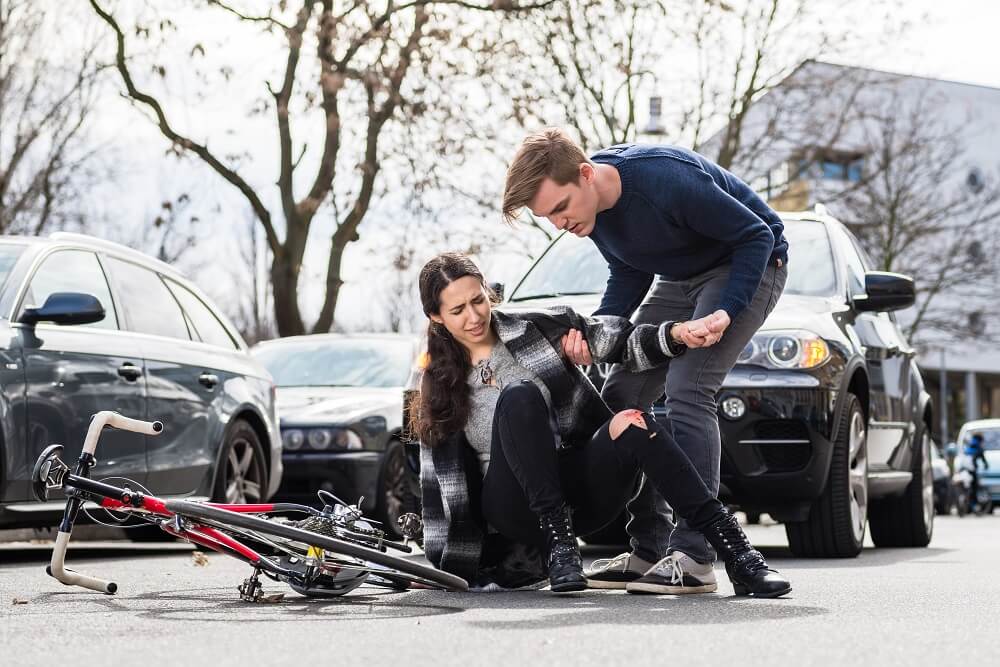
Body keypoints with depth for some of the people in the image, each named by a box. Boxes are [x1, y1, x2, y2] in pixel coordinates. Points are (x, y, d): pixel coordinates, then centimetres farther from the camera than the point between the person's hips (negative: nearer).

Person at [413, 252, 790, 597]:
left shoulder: (535, 328, 8)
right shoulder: (438, 387, 9)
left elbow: (620, 341, 1)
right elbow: (440, 482, 10)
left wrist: (674, 335, -19)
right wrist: (441, 566, 6)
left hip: (585, 489, 1)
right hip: (519, 507, -1)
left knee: (630, 423, -33)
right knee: (518, 396, -28)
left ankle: (738, 556, -39)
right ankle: (557, 543, -35)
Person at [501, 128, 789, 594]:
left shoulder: (666, 179, -35)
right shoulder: (588, 204, -11)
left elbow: (757, 236, -24)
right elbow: (628, 274, 3)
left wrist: (722, 314, -34)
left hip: (746, 266, -8)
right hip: (677, 278, 8)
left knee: (687, 392, -24)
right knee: (621, 398, -1)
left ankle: (693, 559, -24)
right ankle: (648, 550, 3)